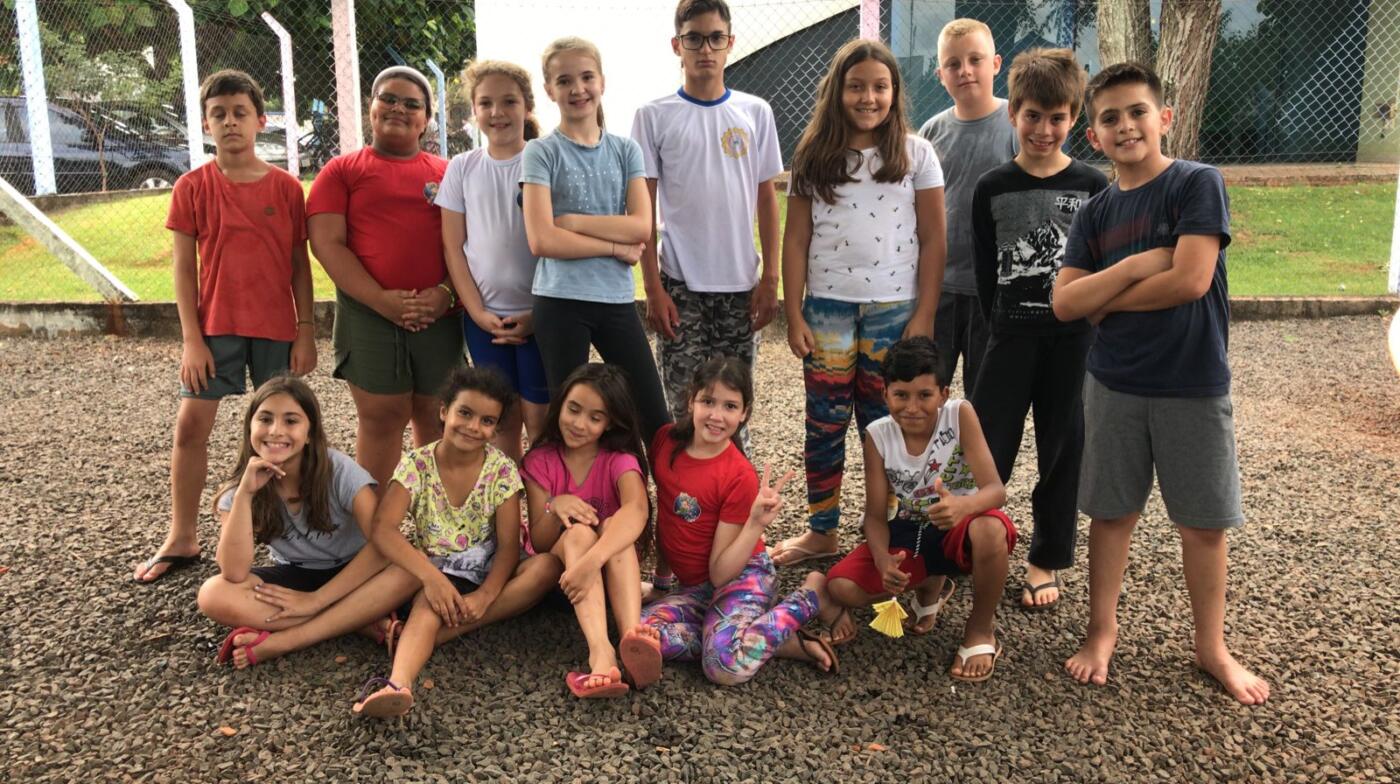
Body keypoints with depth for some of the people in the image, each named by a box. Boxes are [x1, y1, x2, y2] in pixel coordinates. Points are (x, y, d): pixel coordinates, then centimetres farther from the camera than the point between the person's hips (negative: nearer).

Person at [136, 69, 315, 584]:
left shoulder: (286, 187, -1)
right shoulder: (193, 187, -2)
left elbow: (300, 265, 3)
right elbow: (184, 268, -1)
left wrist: (305, 332, -1)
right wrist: (192, 338, -6)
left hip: (276, 328, 0)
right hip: (215, 327, 0)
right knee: (191, 423, 0)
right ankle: (181, 540, 12)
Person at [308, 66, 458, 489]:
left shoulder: (446, 173, 13)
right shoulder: (342, 170, 8)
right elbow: (327, 243, -2)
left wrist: (447, 291, -11)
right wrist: (381, 300, -14)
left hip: (438, 314, 2)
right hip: (369, 314, -2)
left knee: (435, 417, 6)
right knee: (381, 418, 0)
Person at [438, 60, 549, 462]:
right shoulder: (462, 168, 6)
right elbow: (453, 247, 5)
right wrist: (478, 312, -4)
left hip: (538, 314, -2)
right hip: (483, 316, 3)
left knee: (540, 421, -1)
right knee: (503, 421, 9)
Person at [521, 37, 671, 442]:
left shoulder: (626, 149, 7)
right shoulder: (541, 152, -3)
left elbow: (641, 226, -5)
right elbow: (542, 240, -13)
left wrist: (573, 220, -10)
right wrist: (616, 246, -9)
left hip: (617, 299, 3)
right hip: (560, 302, -3)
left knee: (655, 418, 7)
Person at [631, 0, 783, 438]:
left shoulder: (755, 112, 5)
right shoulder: (654, 116, -1)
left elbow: (766, 198, 7)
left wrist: (770, 278, 1)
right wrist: (653, 289, -7)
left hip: (740, 284, 2)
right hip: (680, 284, -2)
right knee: (684, 405, 2)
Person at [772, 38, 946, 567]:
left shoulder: (916, 154, 2)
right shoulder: (815, 156, 5)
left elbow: (932, 241, 0)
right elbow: (796, 239, 4)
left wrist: (924, 315, -6)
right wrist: (793, 315, -1)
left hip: (894, 308, -1)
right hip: (827, 308, 2)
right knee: (824, 423, 8)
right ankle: (821, 530, 21)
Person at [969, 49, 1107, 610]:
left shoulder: (1092, 186, -1)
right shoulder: (992, 189, 1)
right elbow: (985, 270, 4)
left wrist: (1090, 324, -3)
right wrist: (1000, 327, 1)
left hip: (1074, 335, 0)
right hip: (1012, 334, 0)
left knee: (1061, 449, 9)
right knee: (987, 447, -1)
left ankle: (1047, 559, 24)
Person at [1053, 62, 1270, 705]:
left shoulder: (1199, 184, -7)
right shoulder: (1095, 213, 5)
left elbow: (1191, 280, -18)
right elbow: (1063, 303, -4)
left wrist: (1106, 300, -7)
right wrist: (1132, 268, -17)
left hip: (1194, 385, -3)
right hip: (1114, 386, 3)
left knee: (1204, 521, 9)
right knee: (1111, 511, 12)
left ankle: (1211, 647, 27)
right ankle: (1102, 631, 28)